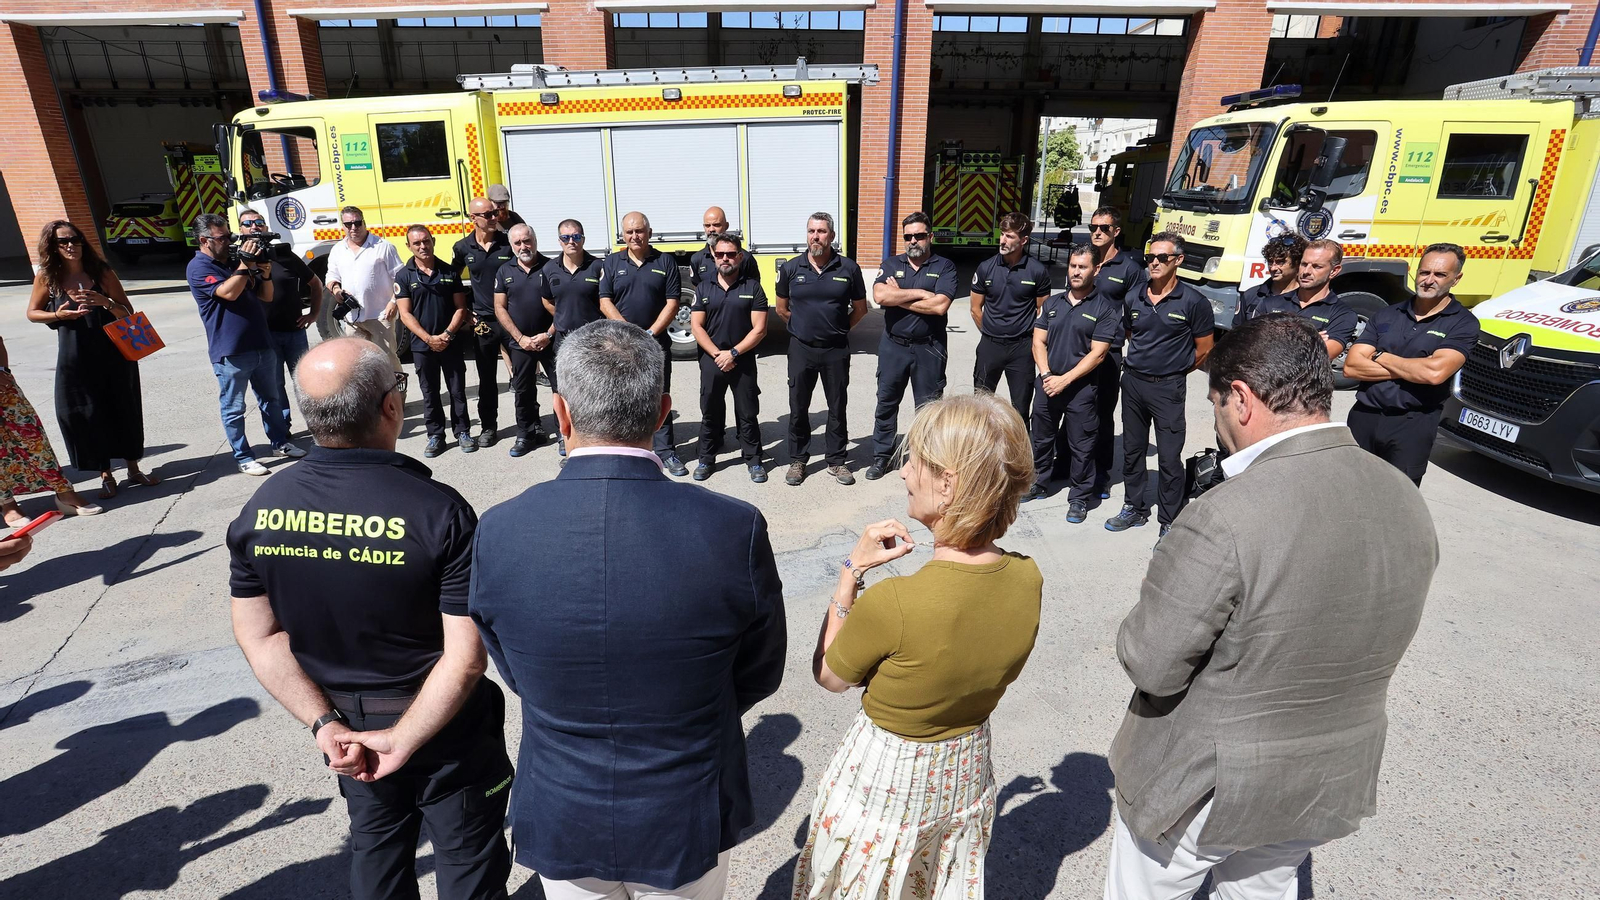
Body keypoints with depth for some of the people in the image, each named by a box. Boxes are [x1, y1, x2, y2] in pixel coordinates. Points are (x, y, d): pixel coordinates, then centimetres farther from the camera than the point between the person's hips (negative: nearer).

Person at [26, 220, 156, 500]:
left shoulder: (101, 271, -2)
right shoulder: (47, 277, -1)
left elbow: (128, 313, -1)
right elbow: (32, 313, 9)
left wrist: (106, 302, -20)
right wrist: (59, 315, -10)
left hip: (114, 355, 0)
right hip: (75, 361, 0)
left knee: (123, 411, 8)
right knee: (87, 416, 4)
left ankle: (133, 469, 23)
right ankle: (106, 475, 18)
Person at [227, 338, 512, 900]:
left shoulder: (261, 509, -12)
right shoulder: (438, 511, -28)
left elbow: (258, 635, -5)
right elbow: (465, 658, -26)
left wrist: (325, 722, -4)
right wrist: (404, 740, -14)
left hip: (347, 726, 5)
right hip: (444, 727, -4)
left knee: (376, 850, 29)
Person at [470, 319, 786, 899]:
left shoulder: (498, 532, -20)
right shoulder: (735, 530, -26)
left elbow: (516, 675, -4)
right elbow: (761, 674, -9)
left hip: (561, 820, 2)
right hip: (685, 818, -1)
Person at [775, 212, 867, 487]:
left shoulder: (848, 268, -3)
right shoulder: (790, 268, -1)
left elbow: (859, 309, 8)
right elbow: (782, 309, 12)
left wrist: (837, 328, 10)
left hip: (836, 351, 0)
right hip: (801, 350, 1)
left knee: (837, 408, 9)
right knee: (798, 408, 8)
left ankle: (836, 461, 23)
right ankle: (797, 460, 22)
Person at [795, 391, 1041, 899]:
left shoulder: (893, 603, -36)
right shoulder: (1028, 580, -19)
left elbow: (829, 676, -16)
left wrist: (852, 570, -15)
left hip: (883, 779, -4)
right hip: (968, 773, 5)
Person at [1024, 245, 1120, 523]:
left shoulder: (1105, 308, -5)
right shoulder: (1052, 303, 9)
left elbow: (1097, 354, -11)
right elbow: (1038, 342, 6)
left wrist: (1064, 380, -15)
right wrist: (1046, 375, -8)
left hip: (1081, 388, -4)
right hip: (1047, 383, 5)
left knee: (1081, 446, 3)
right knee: (1041, 437, 16)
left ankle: (1079, 498, 16)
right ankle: (1038, 483, 34)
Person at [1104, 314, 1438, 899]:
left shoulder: (1225, 517, -33)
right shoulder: (1408, 505, -8)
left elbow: (1150, 665, -26)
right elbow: (1369, 638, 5)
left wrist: (1139, 628, -5)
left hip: (1207, 784, -6)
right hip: (1330, 784, 7)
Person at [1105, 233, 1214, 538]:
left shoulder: (1193, 302, -9)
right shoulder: (1134, 298, 5)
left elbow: (1204, 349, -1)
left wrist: (1174, 371, 7)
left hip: (1168, 388, -5)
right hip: (1133, 382, 5)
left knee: (1169, 458, -1)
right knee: (1132, 450, 14)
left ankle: (1171, 523, 10)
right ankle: (1134, 508, 29)